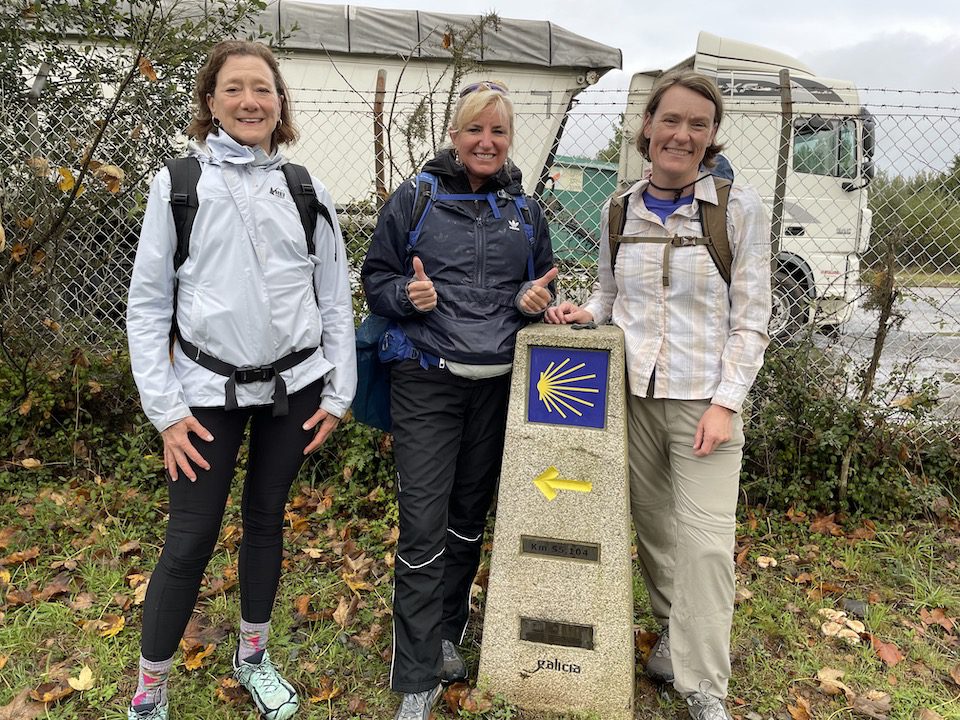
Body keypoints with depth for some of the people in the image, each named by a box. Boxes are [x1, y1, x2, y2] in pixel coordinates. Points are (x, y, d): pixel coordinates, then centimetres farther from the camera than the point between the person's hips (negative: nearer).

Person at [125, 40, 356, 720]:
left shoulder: (307, 191, 4)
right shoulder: (177, 185, -2)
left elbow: (335, 300, 6)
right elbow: (148, 303, -2)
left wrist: (337, 395, 2)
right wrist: (166, 409, -7)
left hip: (293, 384, 2)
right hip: (209, 389, -2)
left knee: (267, 518, 15)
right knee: (190, 538, 2)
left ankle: (253, 655, 36)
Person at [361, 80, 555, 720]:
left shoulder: (526, 211, 10)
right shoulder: (416, 198, 0)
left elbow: (543, 290, 19)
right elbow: (376, 278, 4)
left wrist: (535, 301, -4)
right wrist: (408, 295, -17)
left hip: (499, 383, 4)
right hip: (428, 381, -3)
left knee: (472, 513, 14)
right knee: (424, 524, -5)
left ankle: (447, 633, 35)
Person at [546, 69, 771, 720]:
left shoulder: (740, 208, -3)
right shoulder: (619, 211, 6)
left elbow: (751, 318, -4)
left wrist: (725, 401, -12)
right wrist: (584, 313, -3)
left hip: (703, 399, -3)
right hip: (630, 394, 4)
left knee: (705, 542, -5)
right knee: (652, 524, 12)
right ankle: (674, 629, 35)